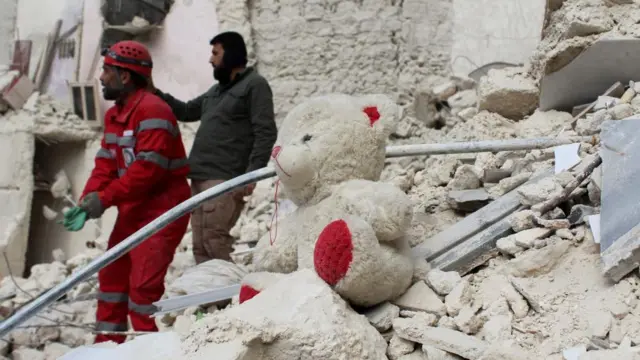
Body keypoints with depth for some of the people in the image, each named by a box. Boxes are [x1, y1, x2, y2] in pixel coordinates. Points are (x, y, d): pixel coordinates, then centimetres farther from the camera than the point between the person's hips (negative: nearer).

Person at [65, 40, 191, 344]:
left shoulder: (152, 110, -20)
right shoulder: (114, 114, 12)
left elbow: (148, 168, -26)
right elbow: (106, 163, 7)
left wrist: (105, 198, -23)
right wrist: (87, 200, -8)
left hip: (162, 211, -10)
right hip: (132, 211, 10)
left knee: (143, 287, -13)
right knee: (112, 278, 16)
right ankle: (107, 347, 29)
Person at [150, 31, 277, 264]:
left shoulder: (254, 85, -3)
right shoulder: (217, 90, 23)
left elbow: (266, 133, -11)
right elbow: (187, 111, 34)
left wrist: (251, 174, -20)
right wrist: (156, 93, 21)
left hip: (224, 180, -9)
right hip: (200, 178, 9)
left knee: (214, 241, -15)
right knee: (200, 245, 7)